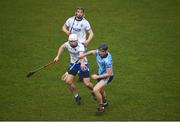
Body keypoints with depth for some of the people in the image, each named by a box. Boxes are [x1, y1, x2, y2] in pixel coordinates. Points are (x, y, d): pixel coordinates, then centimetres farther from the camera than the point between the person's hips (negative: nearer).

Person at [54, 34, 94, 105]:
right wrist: (58, 56, 6)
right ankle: (76, 96, 17)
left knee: (87, 84, -8)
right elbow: (62, 47, 11)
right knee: (68, 81, -7)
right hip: (73, 63, 5)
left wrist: (82, 63, -73)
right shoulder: (68, 44, -14)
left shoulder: (80, 47, -32)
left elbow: (81, 55, -54)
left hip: (82, 64, -5)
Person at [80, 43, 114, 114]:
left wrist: (97, 77, -28)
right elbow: (92, 52, 9)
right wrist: (84, 55, 7)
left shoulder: (107, 61, -36)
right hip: (100, 74, 9)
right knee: (100, 90, 29)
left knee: (95, 90, -22)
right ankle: (104, 103, 56)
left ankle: (101, 106, -3)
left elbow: (109, 74, -31)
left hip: (107, 77, -9)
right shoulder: (98, 52, -15)